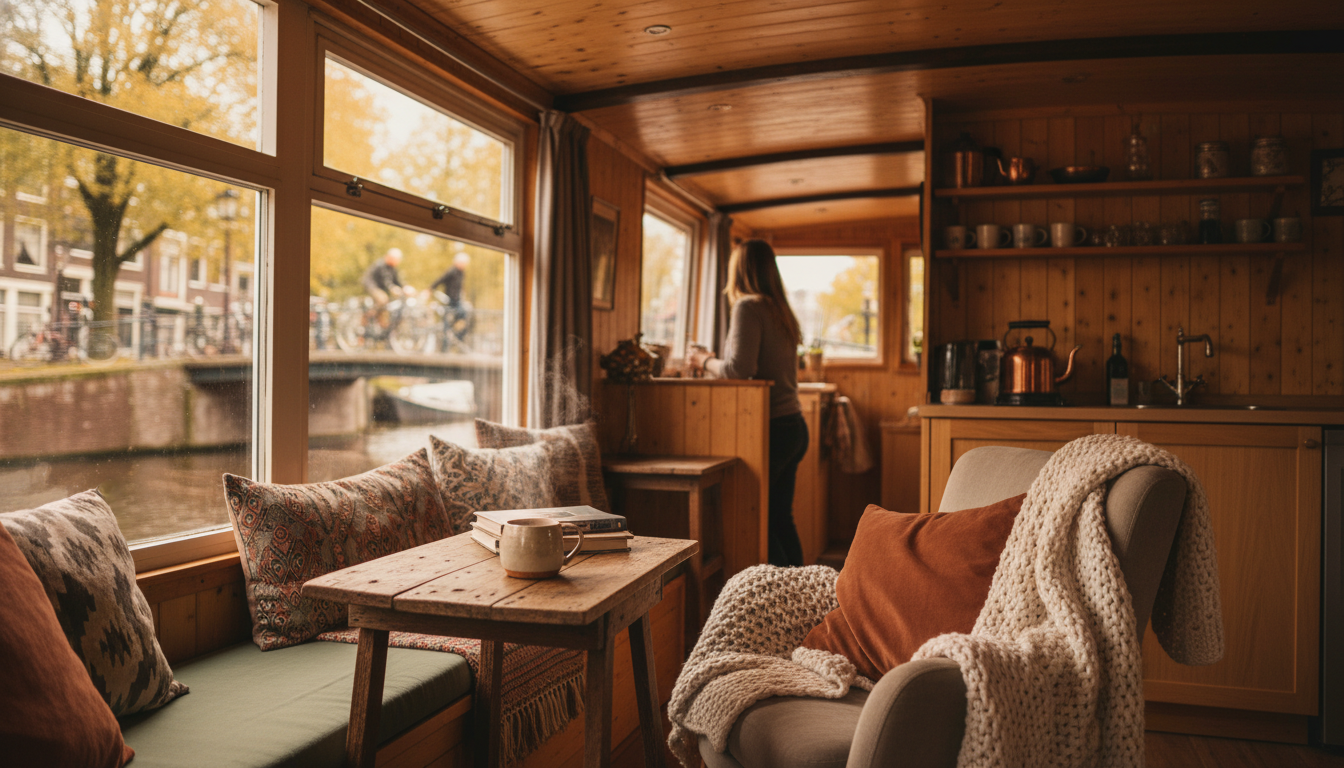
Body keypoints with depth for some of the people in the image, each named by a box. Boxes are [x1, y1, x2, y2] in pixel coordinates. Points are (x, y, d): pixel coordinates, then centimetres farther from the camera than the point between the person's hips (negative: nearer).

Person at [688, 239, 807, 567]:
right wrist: (714, 362, 24)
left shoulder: (749, 307, -10)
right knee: (780, 519, 14)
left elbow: (739, 368, -19)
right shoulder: (781, 310, 15)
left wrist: (705, 362, -1)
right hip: (795, 427, 8)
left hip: (770, 429, -8)